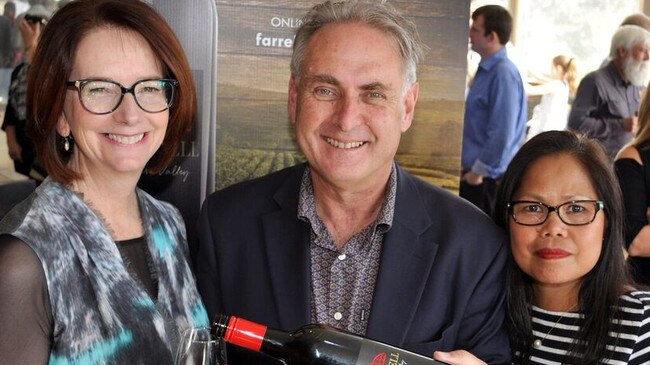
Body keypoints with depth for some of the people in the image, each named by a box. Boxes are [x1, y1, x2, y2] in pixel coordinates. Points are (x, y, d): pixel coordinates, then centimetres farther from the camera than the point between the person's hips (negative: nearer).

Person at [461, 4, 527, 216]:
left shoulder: (503, 74, -19)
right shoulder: (486, 70, 10)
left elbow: (502, 133, -23)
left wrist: (478, 171, -16)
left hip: (487, 177, -9)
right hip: (475, 172, 9)